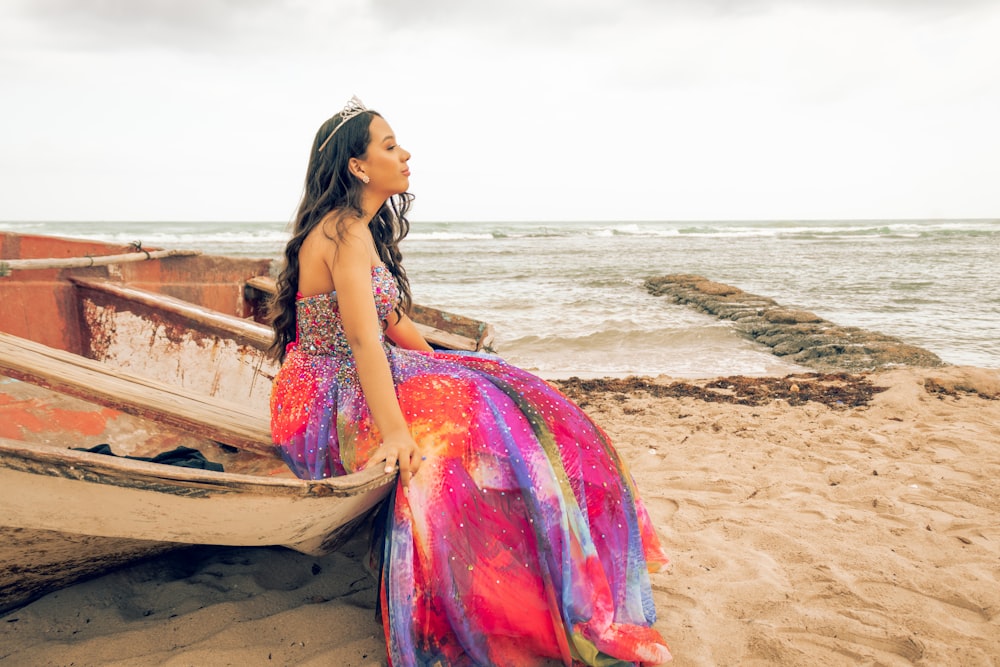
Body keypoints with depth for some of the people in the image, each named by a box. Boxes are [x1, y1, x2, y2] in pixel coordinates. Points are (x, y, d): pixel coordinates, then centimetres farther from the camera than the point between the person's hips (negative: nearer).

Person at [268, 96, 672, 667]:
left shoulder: (363, 228, 13)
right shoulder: (347, 231, -17)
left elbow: (392, 322, 16)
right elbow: (363, 338, -28)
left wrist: (444, 367, 13)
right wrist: (394, 429, -35)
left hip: (354, 385, 9)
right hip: (326, 404, -9)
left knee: (502, 399, 0)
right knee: (469, 422, -25)